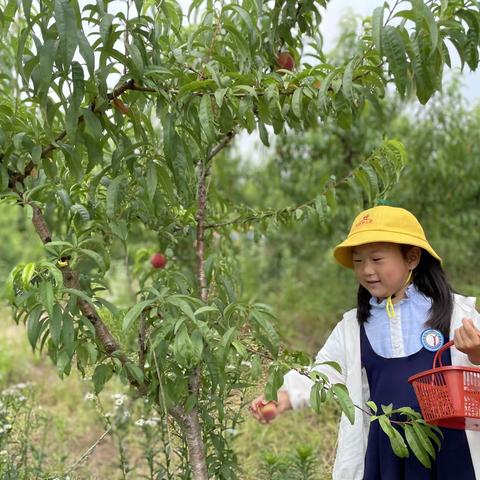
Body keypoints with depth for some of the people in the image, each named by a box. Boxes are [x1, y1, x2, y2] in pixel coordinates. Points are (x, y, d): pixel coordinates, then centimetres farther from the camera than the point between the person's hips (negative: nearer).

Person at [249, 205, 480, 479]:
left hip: (449, 450, -2)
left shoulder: (456, 312, -2)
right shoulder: (353, 326, 7)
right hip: (384, 452, 2)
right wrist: (283, 400, -13)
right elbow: (323, 372, 3)